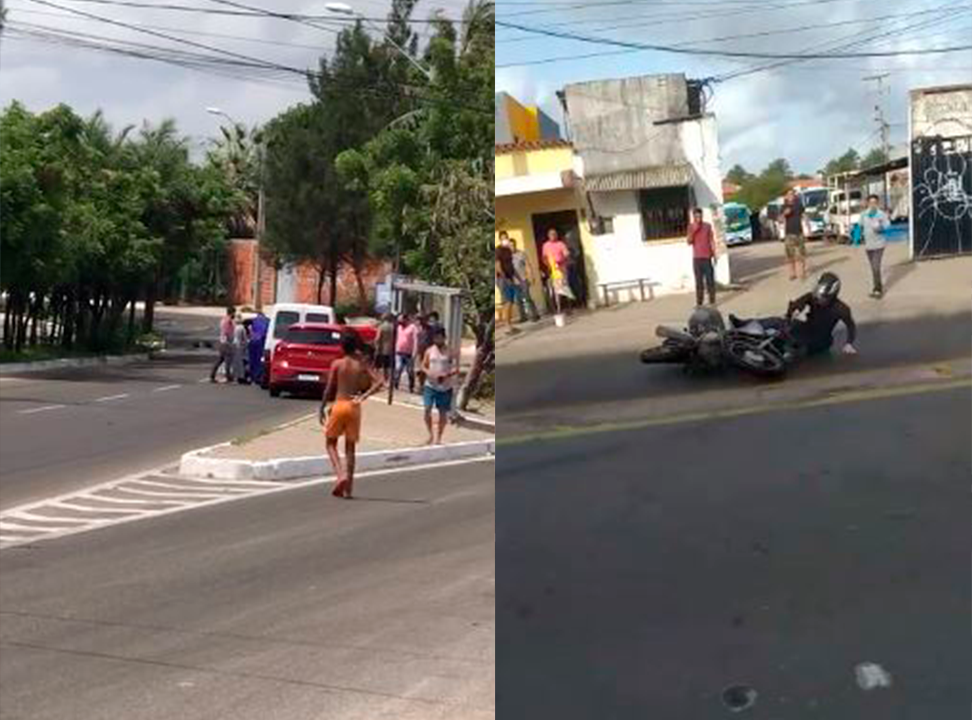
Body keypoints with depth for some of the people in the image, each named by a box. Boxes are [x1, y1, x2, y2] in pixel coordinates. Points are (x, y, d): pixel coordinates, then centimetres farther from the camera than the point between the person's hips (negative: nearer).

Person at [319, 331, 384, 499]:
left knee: (331, 442, 13)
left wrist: (322, 408, 5)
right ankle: (348, 488, 9)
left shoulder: (337, 364, -4)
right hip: (354, 407, 2)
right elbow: (379, 382, -8)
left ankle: (341, 474, -12)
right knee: (350, 447, 10)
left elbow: (329, 389, -4)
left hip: (339, 405, -2)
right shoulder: (362, 364, 2)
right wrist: (363, 397, -6)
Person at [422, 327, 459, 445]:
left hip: (445, 387, -1)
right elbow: (424, 366, 8)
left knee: (443, 413, 5)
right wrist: (428, 373, -14)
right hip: (430, 385, 1)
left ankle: (438, 438, 20)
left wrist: (447, 375, -22)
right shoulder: (429, 351, 4)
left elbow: (456, 369, -4)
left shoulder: (450, 353, -3)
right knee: (427, 409, -12)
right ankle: (431, 434, 5)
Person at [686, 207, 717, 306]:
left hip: (707, 257, -1)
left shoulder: (707, 226, 1)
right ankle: (699, 303, 6)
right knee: (699, 281, 2)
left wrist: (714, 255, 0)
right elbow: (689, 242, -4)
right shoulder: (691, 227, 3)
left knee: (710, 280, -1)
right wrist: (693, 231, -17)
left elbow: (712, 241, 4)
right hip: (697, 258, 1)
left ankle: (712, 302, 6)